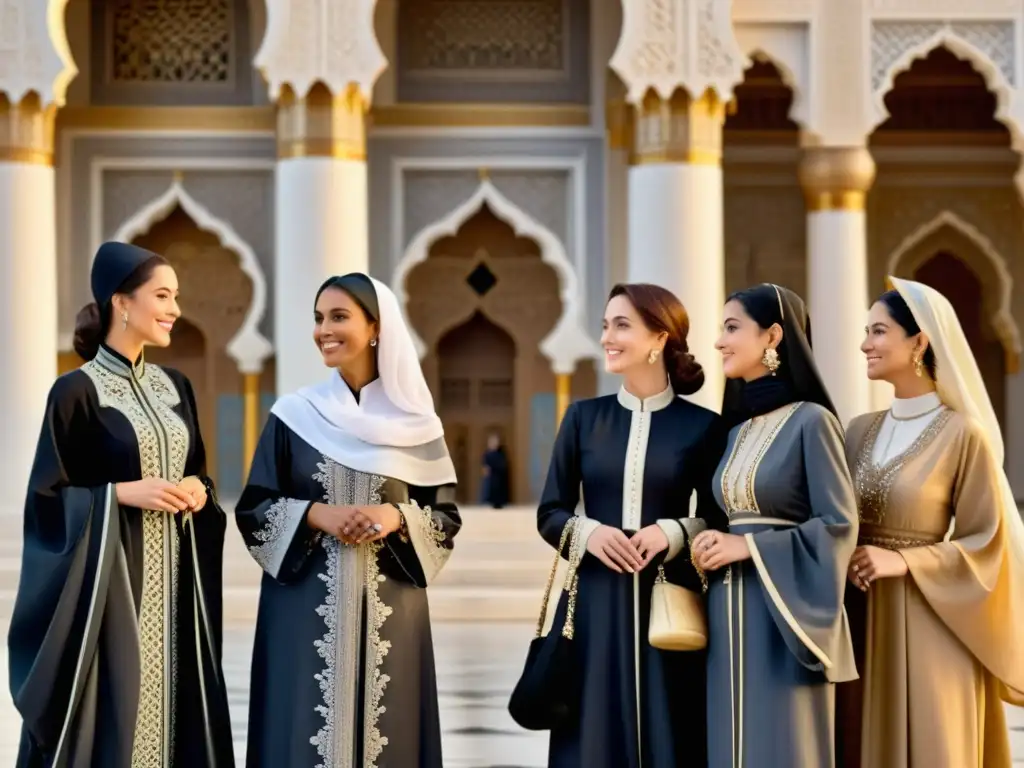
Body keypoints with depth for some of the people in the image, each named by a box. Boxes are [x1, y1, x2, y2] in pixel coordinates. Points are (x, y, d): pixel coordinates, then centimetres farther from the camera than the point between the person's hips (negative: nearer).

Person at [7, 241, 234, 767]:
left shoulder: (174, 387, 11)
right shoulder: (77, 391, -9)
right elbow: (47, 495, -9)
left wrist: (198, 489, -1)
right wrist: (123, 492, -18)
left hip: (173, 579, 6)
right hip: (107, 580, -6)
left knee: (172, 710, 8)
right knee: (107, 713, -4)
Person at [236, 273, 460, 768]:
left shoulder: (414, 422, 3)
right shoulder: (294, 414, 2)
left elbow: (446, 516, 5)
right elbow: (253, 509, 3)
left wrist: (396, 517, -13)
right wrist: (316, 514, -13)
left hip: (389, 609, 1)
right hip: (307, 609, 0)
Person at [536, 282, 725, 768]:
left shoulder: (702, 426, 0)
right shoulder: (583, 417, 6)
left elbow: (719, 519, 5)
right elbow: (549, 513, 7)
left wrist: (673, 533, -15)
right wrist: (587, 531, -13)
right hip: (595, 604, 2)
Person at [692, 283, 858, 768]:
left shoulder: (811, 420, -8)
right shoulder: (736, 429, 13)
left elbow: (839, 526, -13)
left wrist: (750, 547, -15)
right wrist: (713, 546, -1)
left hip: (783, 612, -7)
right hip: (728, 614, 7)